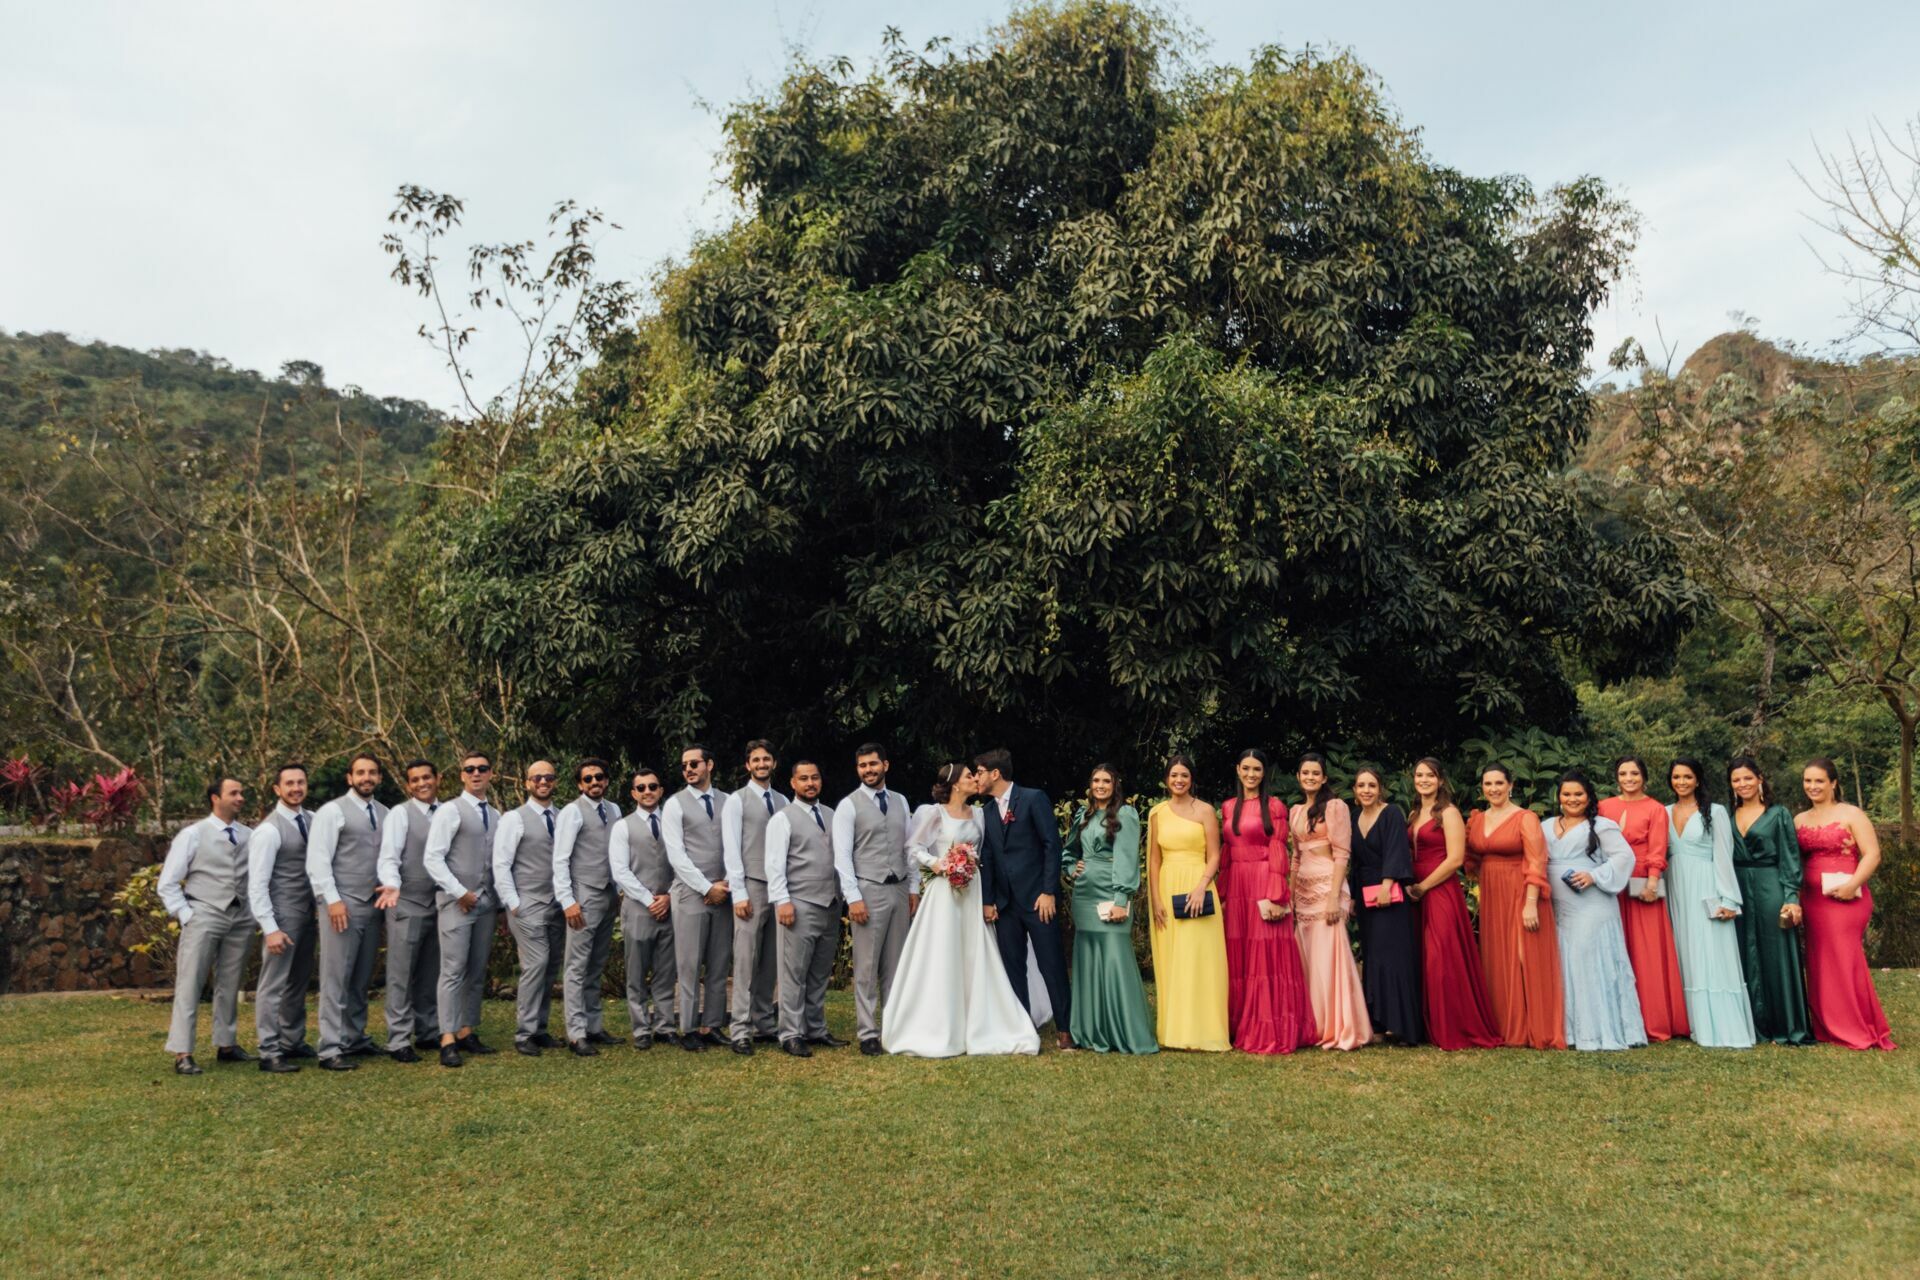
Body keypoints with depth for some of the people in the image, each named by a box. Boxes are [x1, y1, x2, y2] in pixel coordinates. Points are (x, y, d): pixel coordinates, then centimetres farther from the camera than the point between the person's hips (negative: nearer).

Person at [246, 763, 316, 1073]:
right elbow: (257, 884, -14)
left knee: (299, 982, 15)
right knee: (273, 984, -3)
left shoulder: (312, 820, 7)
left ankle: (293, 1042, 27)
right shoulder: (269, 829, -12)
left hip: (307, 914, 7)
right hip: (282, 916, -7)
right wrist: (270, 928, -19)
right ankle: (269, 1053, 2)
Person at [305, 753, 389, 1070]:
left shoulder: (384, 813, 12)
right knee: (336, 979, -4)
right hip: (343, 905, -6)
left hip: (373, 906, 6)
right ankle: (331, 1050, 0)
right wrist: (332, 900, -16)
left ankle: (356, 1040, 22)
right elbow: (317, 860, -9)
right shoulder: (332, 811, -4)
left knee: (361, 981, 12)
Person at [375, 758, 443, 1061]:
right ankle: (398, 1041, 6)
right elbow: (389, 856, -16)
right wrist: (392, 885, -33)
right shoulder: (400, 813, -6)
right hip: (407, 904, -5)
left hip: (439, 903, 5)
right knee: (401, 976, 0)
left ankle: (428, 1033, 24)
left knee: (430, 975, 14)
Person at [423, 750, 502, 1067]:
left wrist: (499, 899, 8)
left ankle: (467, 1033, 17)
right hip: (456, 902, -6)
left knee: (477, 972, 9)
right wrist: (459, 892, -12)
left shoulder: (496, 815, 13)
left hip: (486, 902, 6)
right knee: (453, 972, -7)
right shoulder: (450, 810, -4)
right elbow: (432, 857, -9)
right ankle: (448, 1041, -5)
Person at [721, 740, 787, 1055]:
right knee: (746, 961, -6)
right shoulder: (737, 801, 0)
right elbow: (731, 850, -5)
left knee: (770, 963, 8)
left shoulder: (783, 801, 13)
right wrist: (739, 893, -11)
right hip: (751, 886, -5)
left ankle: (764, 1026, 15)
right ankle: (741, 1031, -2)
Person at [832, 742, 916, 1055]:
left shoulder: (900, 801, 12)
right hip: (869, 890, -5)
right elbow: (842, 855, -7)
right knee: (867, 966, -3)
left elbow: (909, 847, 14)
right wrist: (853, 898, -14)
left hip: (899, 890, 5)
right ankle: (868, 1033, 4)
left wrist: (913, 888, 8)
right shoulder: (848, 805, -3)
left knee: (895, 964, 10)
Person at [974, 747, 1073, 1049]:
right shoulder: (988, 810, 12)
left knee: (1052, 967, -2)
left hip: (1037, 899, -5)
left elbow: (1052, 845, -8)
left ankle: (1064, 1030, 7)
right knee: (1013, 968, 7)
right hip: (1004, 903, 6)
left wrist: (1049, 892, -13)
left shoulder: (1034, 798, -5)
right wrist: (987, 900, 5)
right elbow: (987, 858, 12)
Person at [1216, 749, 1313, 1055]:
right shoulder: (1228, 808, 14)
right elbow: (1225, 854, 13)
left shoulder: (1275, 806, -1)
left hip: (1265, 885, -5)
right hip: (1236, 888, 5)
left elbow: (1278, 854, -7)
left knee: (1268, 957, -3)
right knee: (1238, 959, 7)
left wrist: (1276, 897, -14)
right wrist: (1222, 895, 7)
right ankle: (1242, 1029, 16)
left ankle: (1271, 1032, 2)